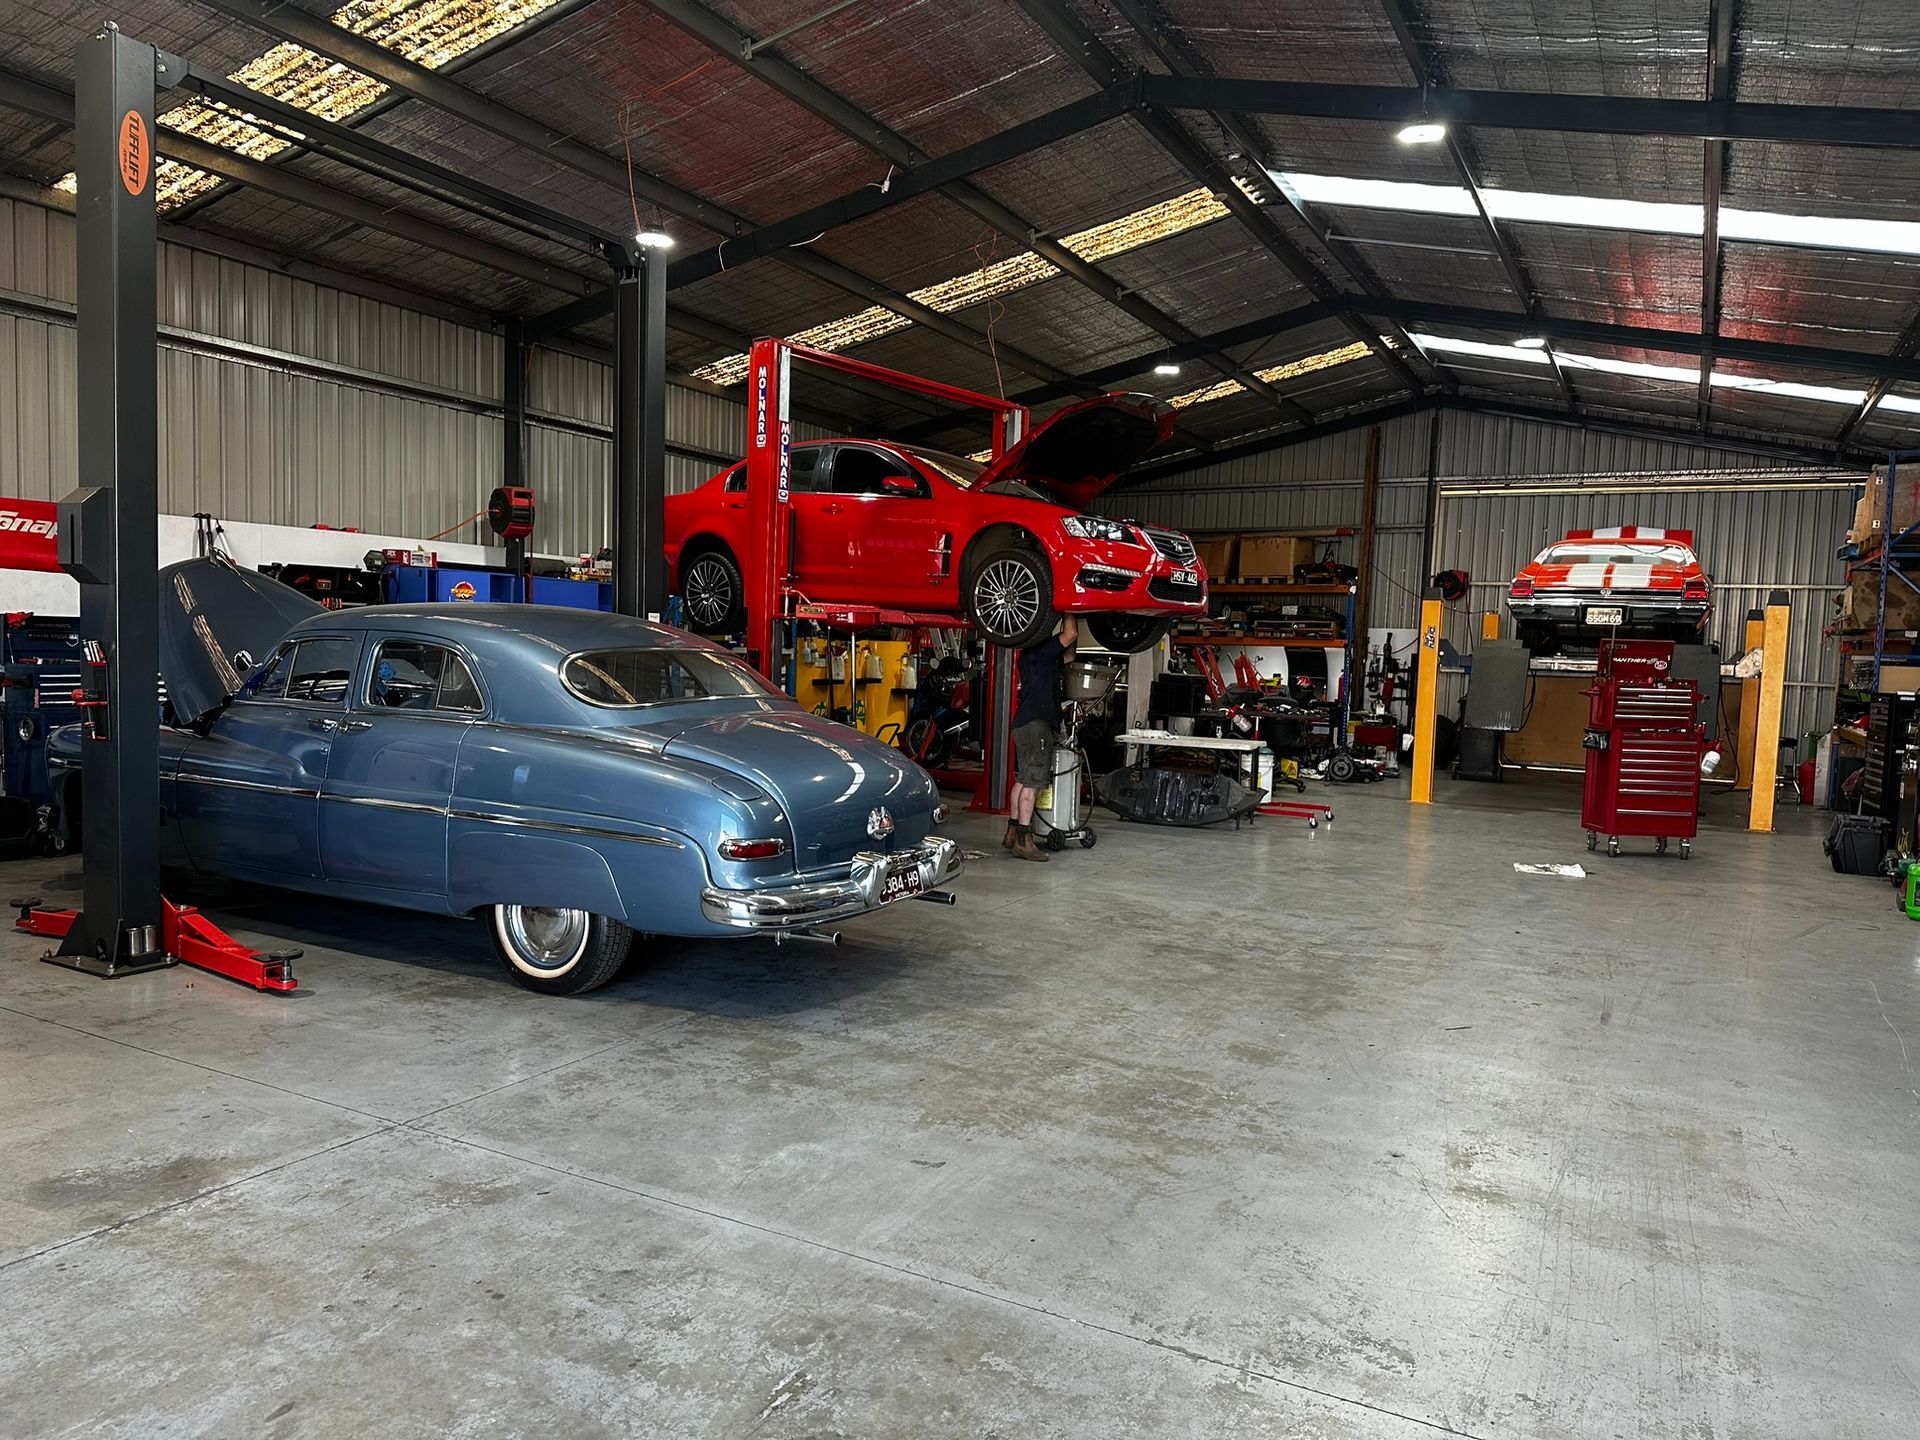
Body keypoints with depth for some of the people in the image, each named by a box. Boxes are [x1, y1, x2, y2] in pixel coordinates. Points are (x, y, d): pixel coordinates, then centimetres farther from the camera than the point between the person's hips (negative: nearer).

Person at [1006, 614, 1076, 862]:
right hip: (1035, 723, -11)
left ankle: (1012, 832, 19)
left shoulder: (1042, 653, 20)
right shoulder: (1038, 649, -11)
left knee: (1022, 780, 13)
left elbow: (1069, 655, 28)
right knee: (1031, 783, -12)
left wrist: (1070, 617, 20)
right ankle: (1023, 840, -13)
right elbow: (1070, 635, -18)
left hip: (1026, 723, 11)